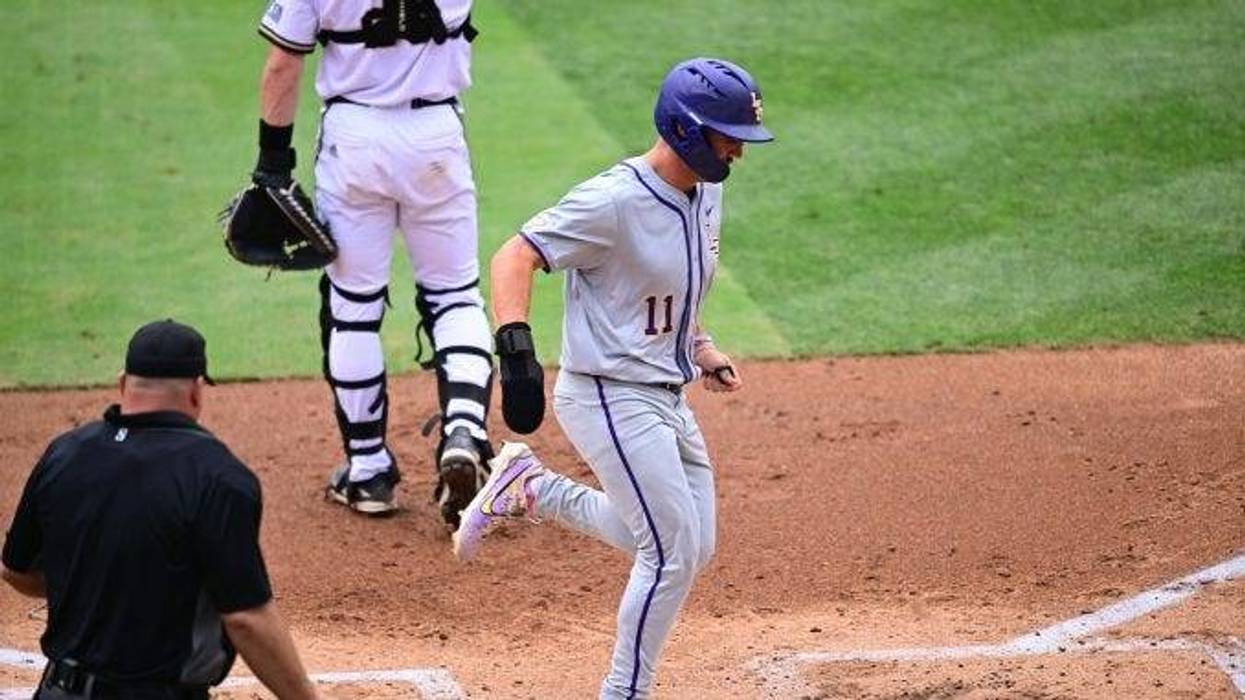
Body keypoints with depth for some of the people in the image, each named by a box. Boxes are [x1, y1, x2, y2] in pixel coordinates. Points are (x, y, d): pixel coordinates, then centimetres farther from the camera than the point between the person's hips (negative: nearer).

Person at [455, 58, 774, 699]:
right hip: (610, 399, -9)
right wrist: (515, 345, -39)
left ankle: (528, 488, 27)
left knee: (688, 549, 16)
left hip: (669, 400, 9)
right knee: (674, 552, -10)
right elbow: (515, 257, -25)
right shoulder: (616, 200, -22)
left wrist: (700, 347, 12)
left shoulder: (705, 191, 5)